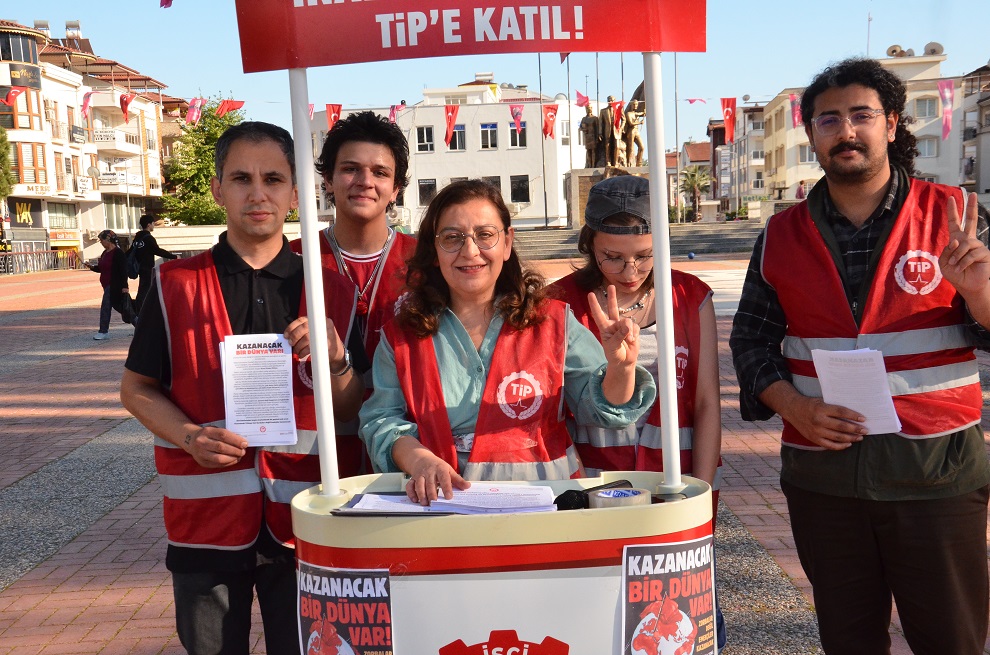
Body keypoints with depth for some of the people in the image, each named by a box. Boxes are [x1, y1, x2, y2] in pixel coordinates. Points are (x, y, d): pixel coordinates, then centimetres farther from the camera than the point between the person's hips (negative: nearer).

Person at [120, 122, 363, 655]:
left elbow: (350, 410, 7)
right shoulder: (176, 285, 0)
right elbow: (136, 388, 6)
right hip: (206, 515, 0)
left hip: (299, 517, 1)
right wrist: (191, 436, -12)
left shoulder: (331, 291, 3)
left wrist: (335, 361, -14)